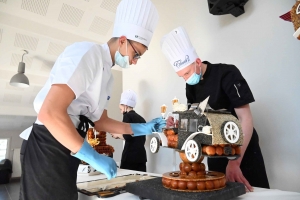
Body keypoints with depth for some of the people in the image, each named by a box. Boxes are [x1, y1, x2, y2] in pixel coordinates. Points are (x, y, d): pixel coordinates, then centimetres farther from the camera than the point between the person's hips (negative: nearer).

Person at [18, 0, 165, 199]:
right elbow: (50, 113, -27)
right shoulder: (88, 53, -16)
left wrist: (141, 129, 10)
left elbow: (100, 121, 18)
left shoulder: (107, 75, 12)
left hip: (66, 148, 9)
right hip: (48, 147, -9)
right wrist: (93, 157, -22)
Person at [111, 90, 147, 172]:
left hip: (130, 155, -7)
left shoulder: (128, 116, -7)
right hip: (141, 155, 7)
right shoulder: (141, 118, 12)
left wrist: (117, 134, 2)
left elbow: (127, 137, -17)